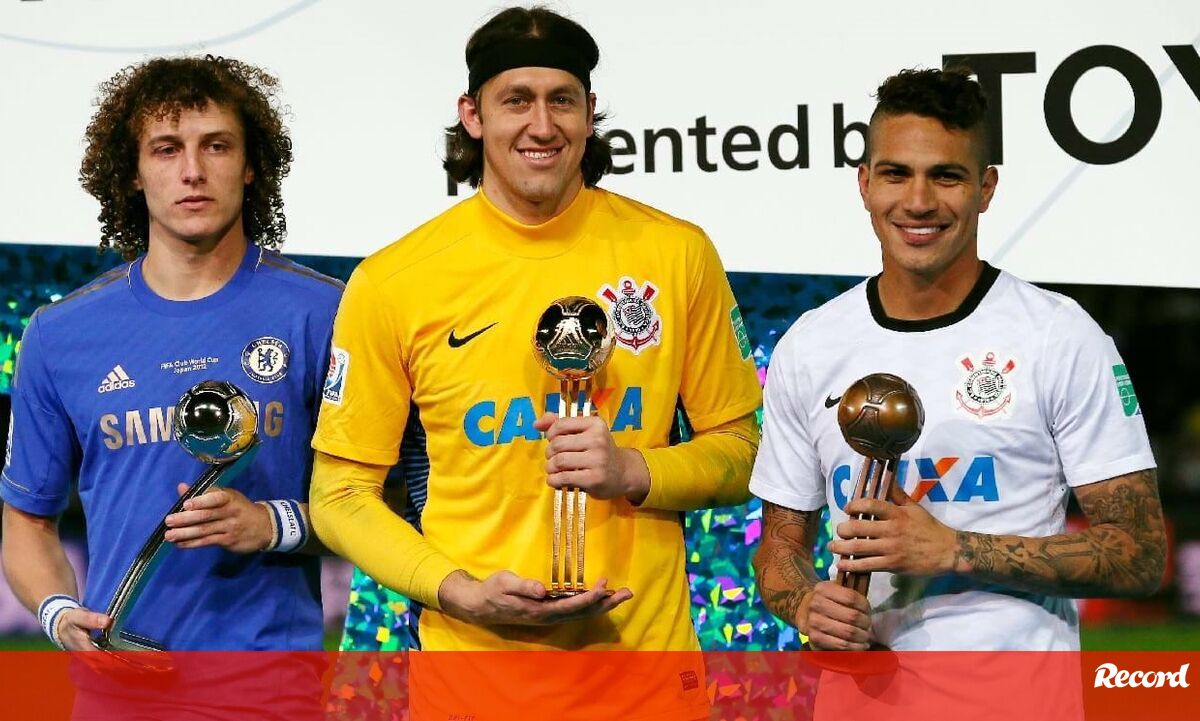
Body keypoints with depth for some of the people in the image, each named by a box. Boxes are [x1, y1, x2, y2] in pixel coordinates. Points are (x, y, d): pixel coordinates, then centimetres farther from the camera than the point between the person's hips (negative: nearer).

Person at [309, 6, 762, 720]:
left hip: (644, 654, 1)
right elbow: (340, 494, 0)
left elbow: (740, 454, 7)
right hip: (474, 664, -1)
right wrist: (462, 593, -14)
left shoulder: (678, 253, 0)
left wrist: (634, 471, -13)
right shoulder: (391, 283, -4)